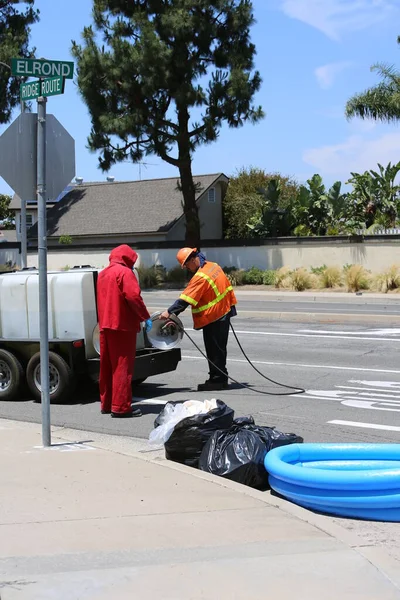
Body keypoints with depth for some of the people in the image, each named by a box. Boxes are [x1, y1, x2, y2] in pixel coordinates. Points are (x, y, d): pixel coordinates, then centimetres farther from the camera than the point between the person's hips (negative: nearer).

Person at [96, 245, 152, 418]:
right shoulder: (125, 272, -9)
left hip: (105, 325, 8)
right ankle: (121, 407, -7)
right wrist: (145, 317, -11)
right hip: (122, 325, -8)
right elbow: (133, 297, -18)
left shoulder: (102, 274, 17)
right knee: (122, 367, -6)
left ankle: (106, 404, 19)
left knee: (107, 366, 13)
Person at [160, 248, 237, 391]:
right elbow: (226, 285, 16)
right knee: (219, 348, 15)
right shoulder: (213, 266, 6)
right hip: (224, 313, 10)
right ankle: (221, 379, 23)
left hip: (213, 318, -10)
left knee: (214, 350, -2)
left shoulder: (201, 277, -23)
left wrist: (170, 312, -24)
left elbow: (185, 299, -26)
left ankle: (217, 380, 4)